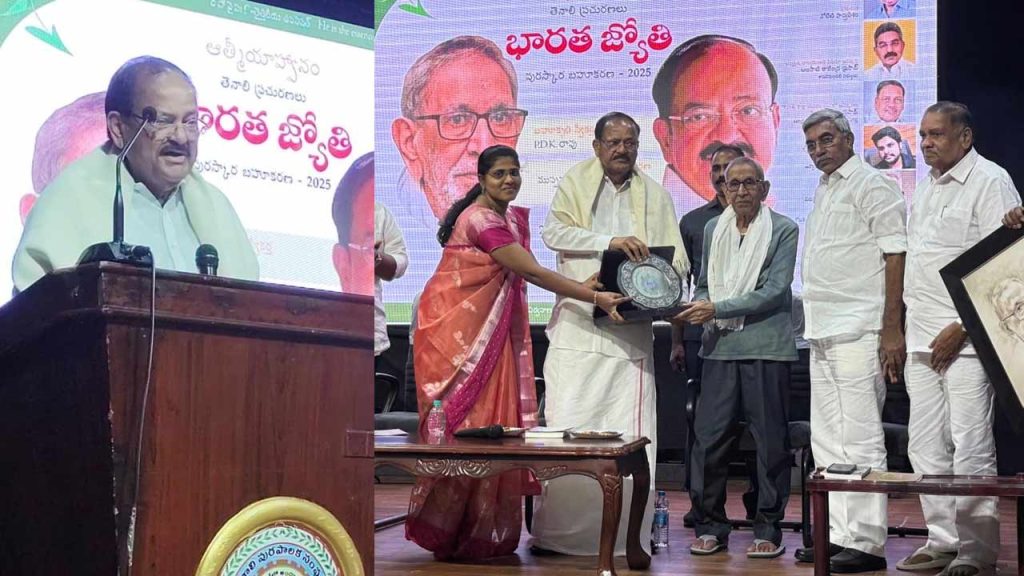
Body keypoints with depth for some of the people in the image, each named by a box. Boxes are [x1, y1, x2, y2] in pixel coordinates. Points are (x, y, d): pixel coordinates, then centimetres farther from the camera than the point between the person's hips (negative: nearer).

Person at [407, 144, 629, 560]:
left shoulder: (514, 218, 13)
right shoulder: (480, 219, -17)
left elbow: (526, 273, 11)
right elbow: (532, 272, -20)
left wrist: (580, 288, -1)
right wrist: (594, 298, -19)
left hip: (490, 331, 9)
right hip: (455, 327, -9)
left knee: (494, 422, 5)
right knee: (461, 422, -5)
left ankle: (485, 532, 11)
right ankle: (448, 532, 4)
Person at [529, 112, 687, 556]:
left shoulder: (654, 195, 16)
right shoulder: (575, 182, 11)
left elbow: (677, 259, 12)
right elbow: (553, 231, -4)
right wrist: (609, 242, -16)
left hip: (632, 329, 2)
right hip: (578, 324, -1)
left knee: (630, 432, -4)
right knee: (567, 428, -6)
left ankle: (626, 533, 0)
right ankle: (555, 531, 0)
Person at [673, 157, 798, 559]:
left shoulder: (783, 230, -1)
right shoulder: (713, 229, 14)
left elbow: (775, 291, -10)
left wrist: (717, 309, -15)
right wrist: (697, 307, -2)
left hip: (766, 346, -4)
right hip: (720, 345, 4)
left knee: (770, 439, 2)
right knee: (708, 437, 1)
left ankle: (768, 529, 12)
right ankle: (710, 526, 12)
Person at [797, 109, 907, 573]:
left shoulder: (871, 185, -6)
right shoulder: (822, 191, 20)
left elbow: (896, 256, -12)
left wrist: (892, 329, -18)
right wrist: (814, 326, 14)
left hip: (858, 333, -9)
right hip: (823, 334, 9)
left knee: (859, 439, -8)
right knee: (827, 441, 11)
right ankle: (837, 535, 18)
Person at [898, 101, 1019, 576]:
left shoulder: (990, 181, -6)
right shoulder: (925, 187, 18)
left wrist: (961, 329, -17)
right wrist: (900, 331, 16)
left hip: (966, 337, -8)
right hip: (922, 339, 8)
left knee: (970, 446, -8)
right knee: (926, 446, 9)